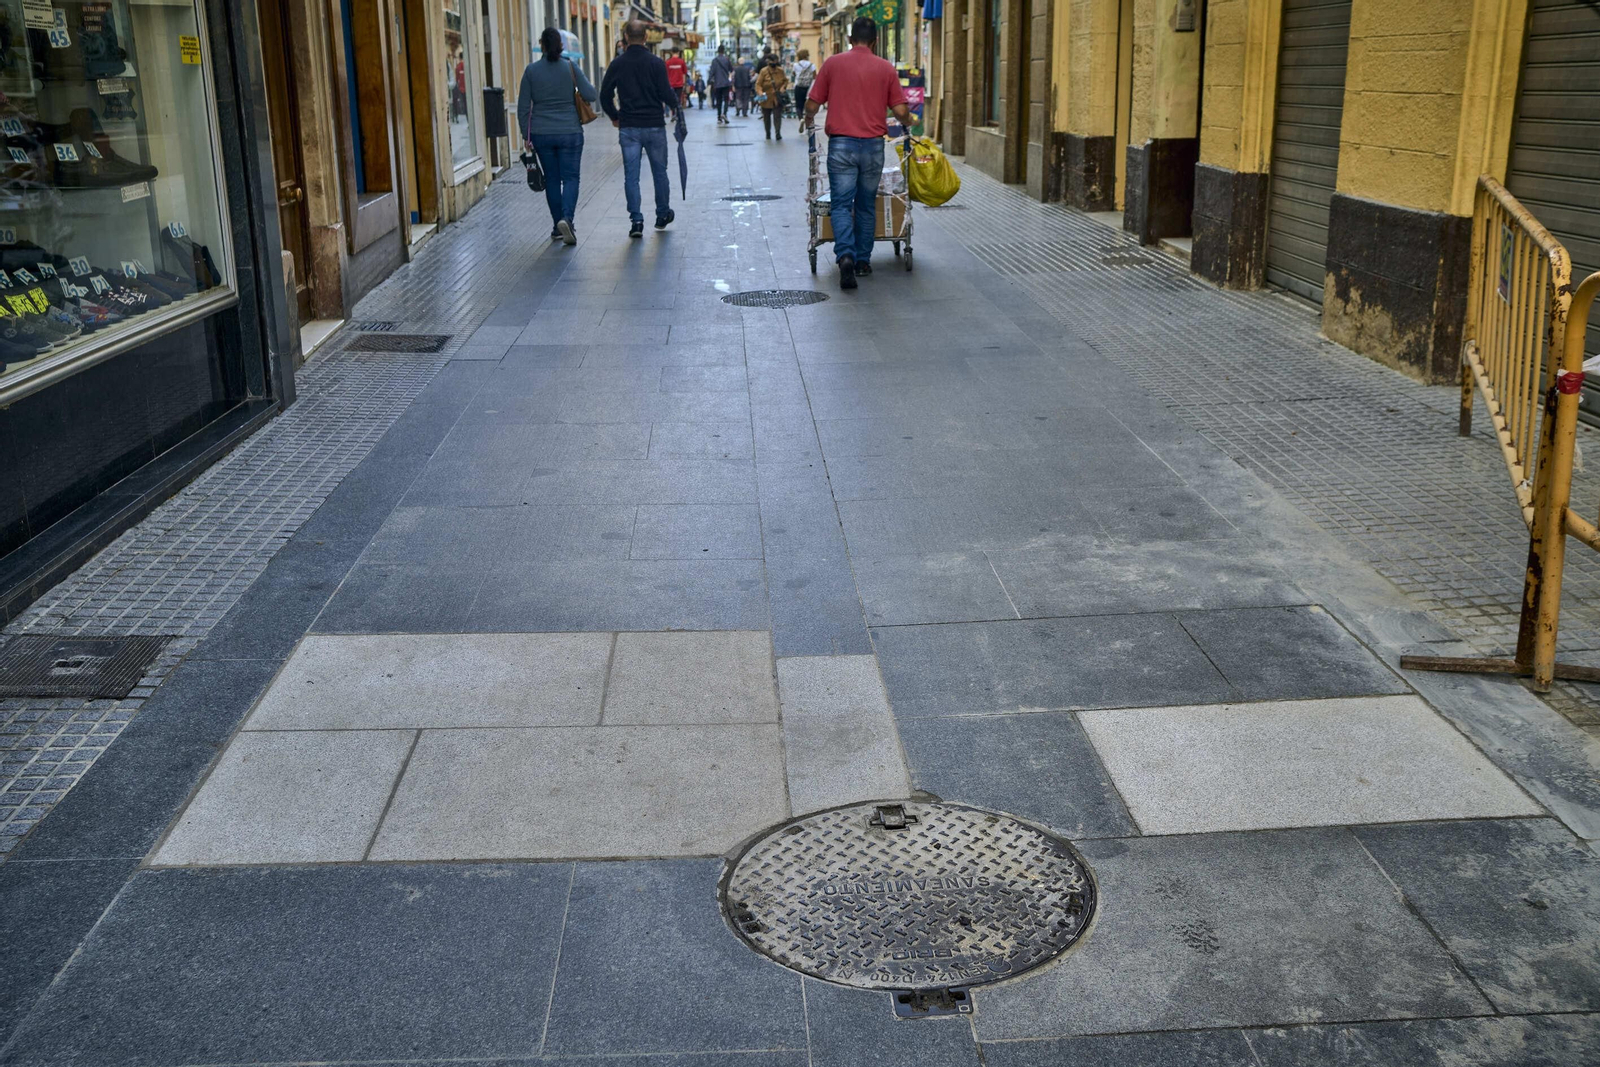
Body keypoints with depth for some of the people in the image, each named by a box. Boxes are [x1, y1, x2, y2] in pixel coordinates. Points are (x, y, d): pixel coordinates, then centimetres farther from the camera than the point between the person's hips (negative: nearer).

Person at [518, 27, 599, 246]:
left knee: (552, 179, 12)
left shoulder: (531, 70, -1)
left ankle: (558, 226, 15)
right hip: (569, 132, -2)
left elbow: (523, 107, 1)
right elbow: (592, 95, -8)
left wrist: (526, 135, 9)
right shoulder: (570, 67, -6)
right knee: (570, 177, 1)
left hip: (541, 133, 2)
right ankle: (566, 218, -21)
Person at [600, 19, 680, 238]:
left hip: (628, 128, 1)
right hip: (654, 126, -1)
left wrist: (614, 117, 19)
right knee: (659, 172, 15)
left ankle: (636, 221, -4)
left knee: (631, 176, 3)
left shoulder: (617, 64, -1)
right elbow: (666, 93, -11)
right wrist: (674, 105, 12)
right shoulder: (655, 63, -9)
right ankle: (662, 215, 25)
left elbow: (605, 95, 3)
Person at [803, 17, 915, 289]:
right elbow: (900, 111, 1)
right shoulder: (885, 68, 3)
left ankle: (846, 255, -21)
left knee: (842, 204, -1)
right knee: (866, 205, 14)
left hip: (841, 143, -1)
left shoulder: (833, 63, 1)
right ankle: (863, 261, 19)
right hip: (873, 145, 2)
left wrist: (809, 122, 24)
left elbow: (812, 105, 2)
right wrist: (908, 123, 23)